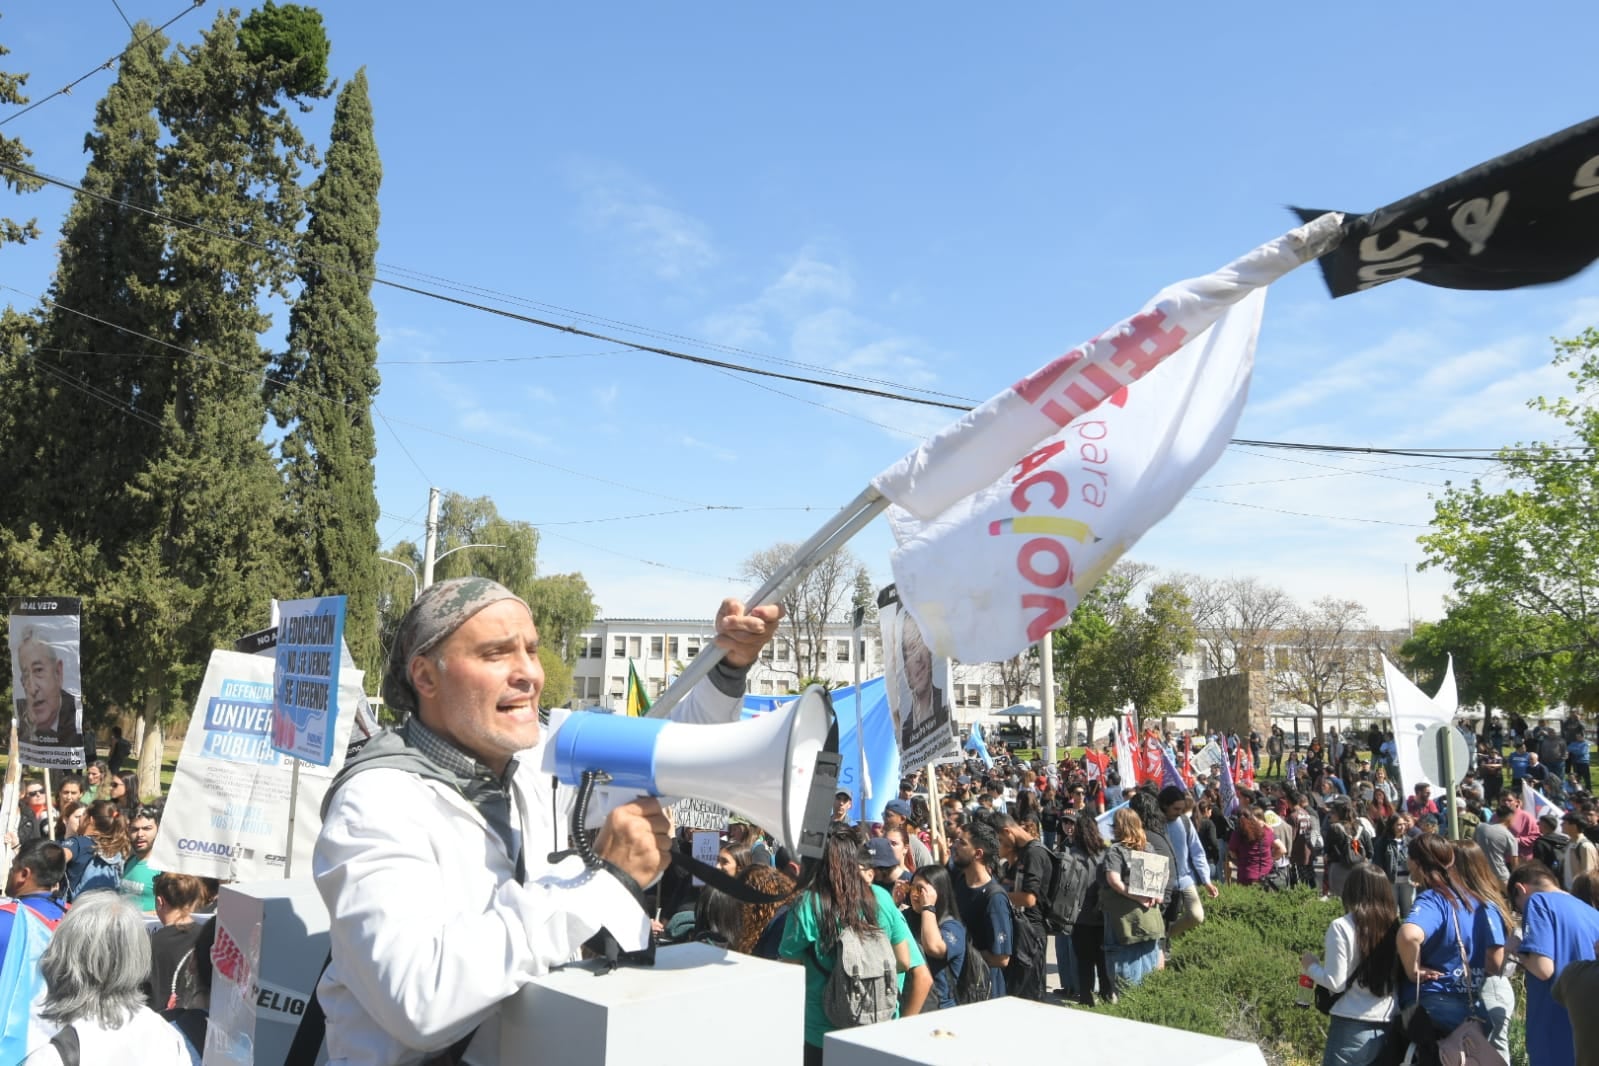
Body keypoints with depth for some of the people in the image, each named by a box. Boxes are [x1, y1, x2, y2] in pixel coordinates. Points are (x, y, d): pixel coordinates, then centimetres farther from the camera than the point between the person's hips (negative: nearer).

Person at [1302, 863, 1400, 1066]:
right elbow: (1398, 977, 7)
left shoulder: (1342, 927, -11)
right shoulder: (1394, 925, 1)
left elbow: (1335, 983, -10)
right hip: (1391, 1027, 5)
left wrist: (1311, 966, 6)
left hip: (1353, 1028, -5)